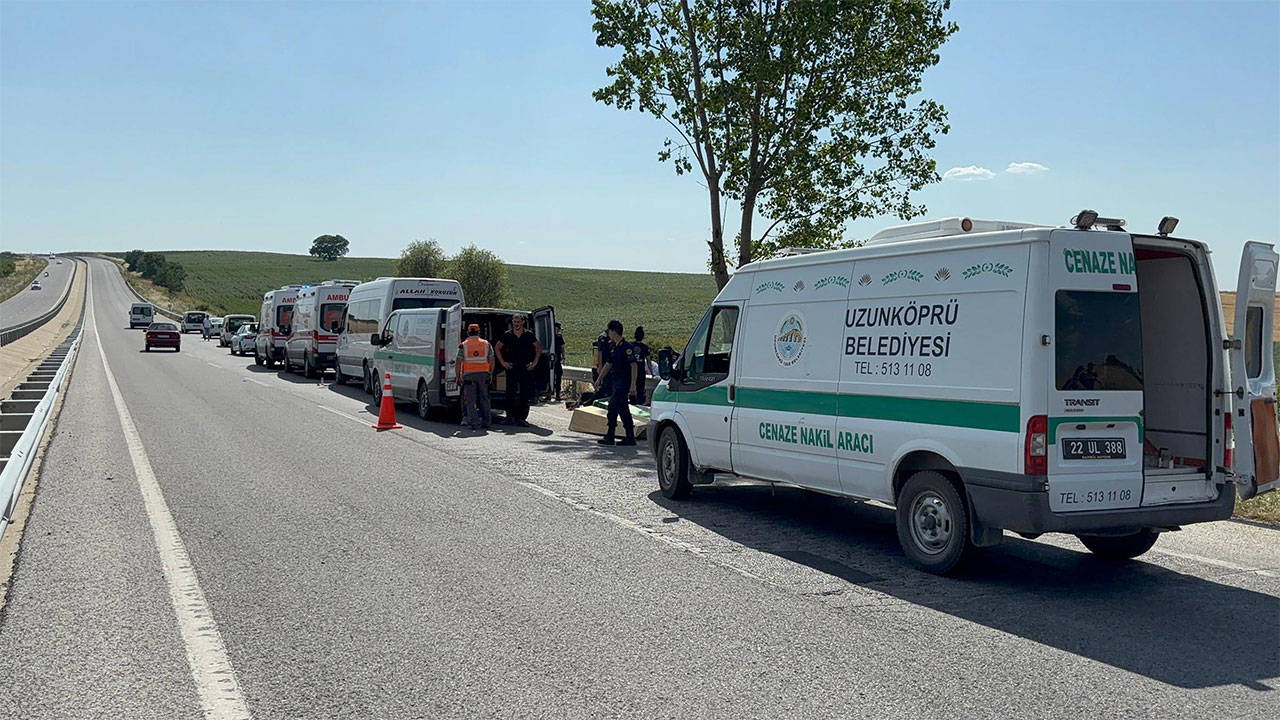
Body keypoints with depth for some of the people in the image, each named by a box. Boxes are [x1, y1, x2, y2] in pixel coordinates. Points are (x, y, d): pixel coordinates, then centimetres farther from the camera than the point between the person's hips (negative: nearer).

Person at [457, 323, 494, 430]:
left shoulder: (463, 345, 2)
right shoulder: (486, 344, 9)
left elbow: (458, 362, -2)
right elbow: (491, 360, 8)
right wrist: (490, 373, 16)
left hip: (469, 374, -2)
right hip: (483, 373, 2)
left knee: (470, 400, 0)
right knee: (484, 398, 11)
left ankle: (474, 422, -5)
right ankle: (486, 421, 15)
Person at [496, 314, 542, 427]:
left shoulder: (528, 335, 5)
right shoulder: (507, 335, 4)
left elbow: (539, 347, 15)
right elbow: (498, 348, 15)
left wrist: (534, 362, 8)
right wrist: (502, 362, 7)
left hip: (526, 368, 0)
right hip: (511, 368, 0)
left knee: (526, 394, -2)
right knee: (511, 393, -1)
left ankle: (522, 418, 4)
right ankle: (511, 416, 5)